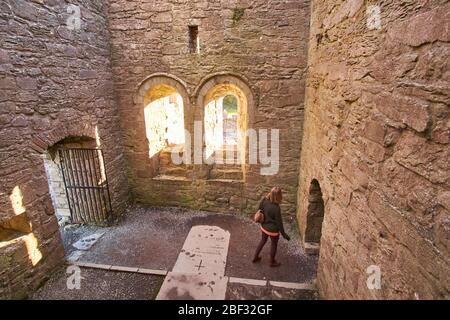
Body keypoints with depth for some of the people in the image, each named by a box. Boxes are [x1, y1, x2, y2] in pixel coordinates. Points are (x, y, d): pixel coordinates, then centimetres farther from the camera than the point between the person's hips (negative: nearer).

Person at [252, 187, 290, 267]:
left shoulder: (264, 200, -16)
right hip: (273, 230, -6)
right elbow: (279, 222, -22)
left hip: (264, 227, 6)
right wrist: (284, 234, -9)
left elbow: (260, 210, 1)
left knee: (263, 241, 29)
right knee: (274, 245, 20)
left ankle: (255, 257, 44)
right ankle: (272, 262, 41)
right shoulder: (276, 208, -33)